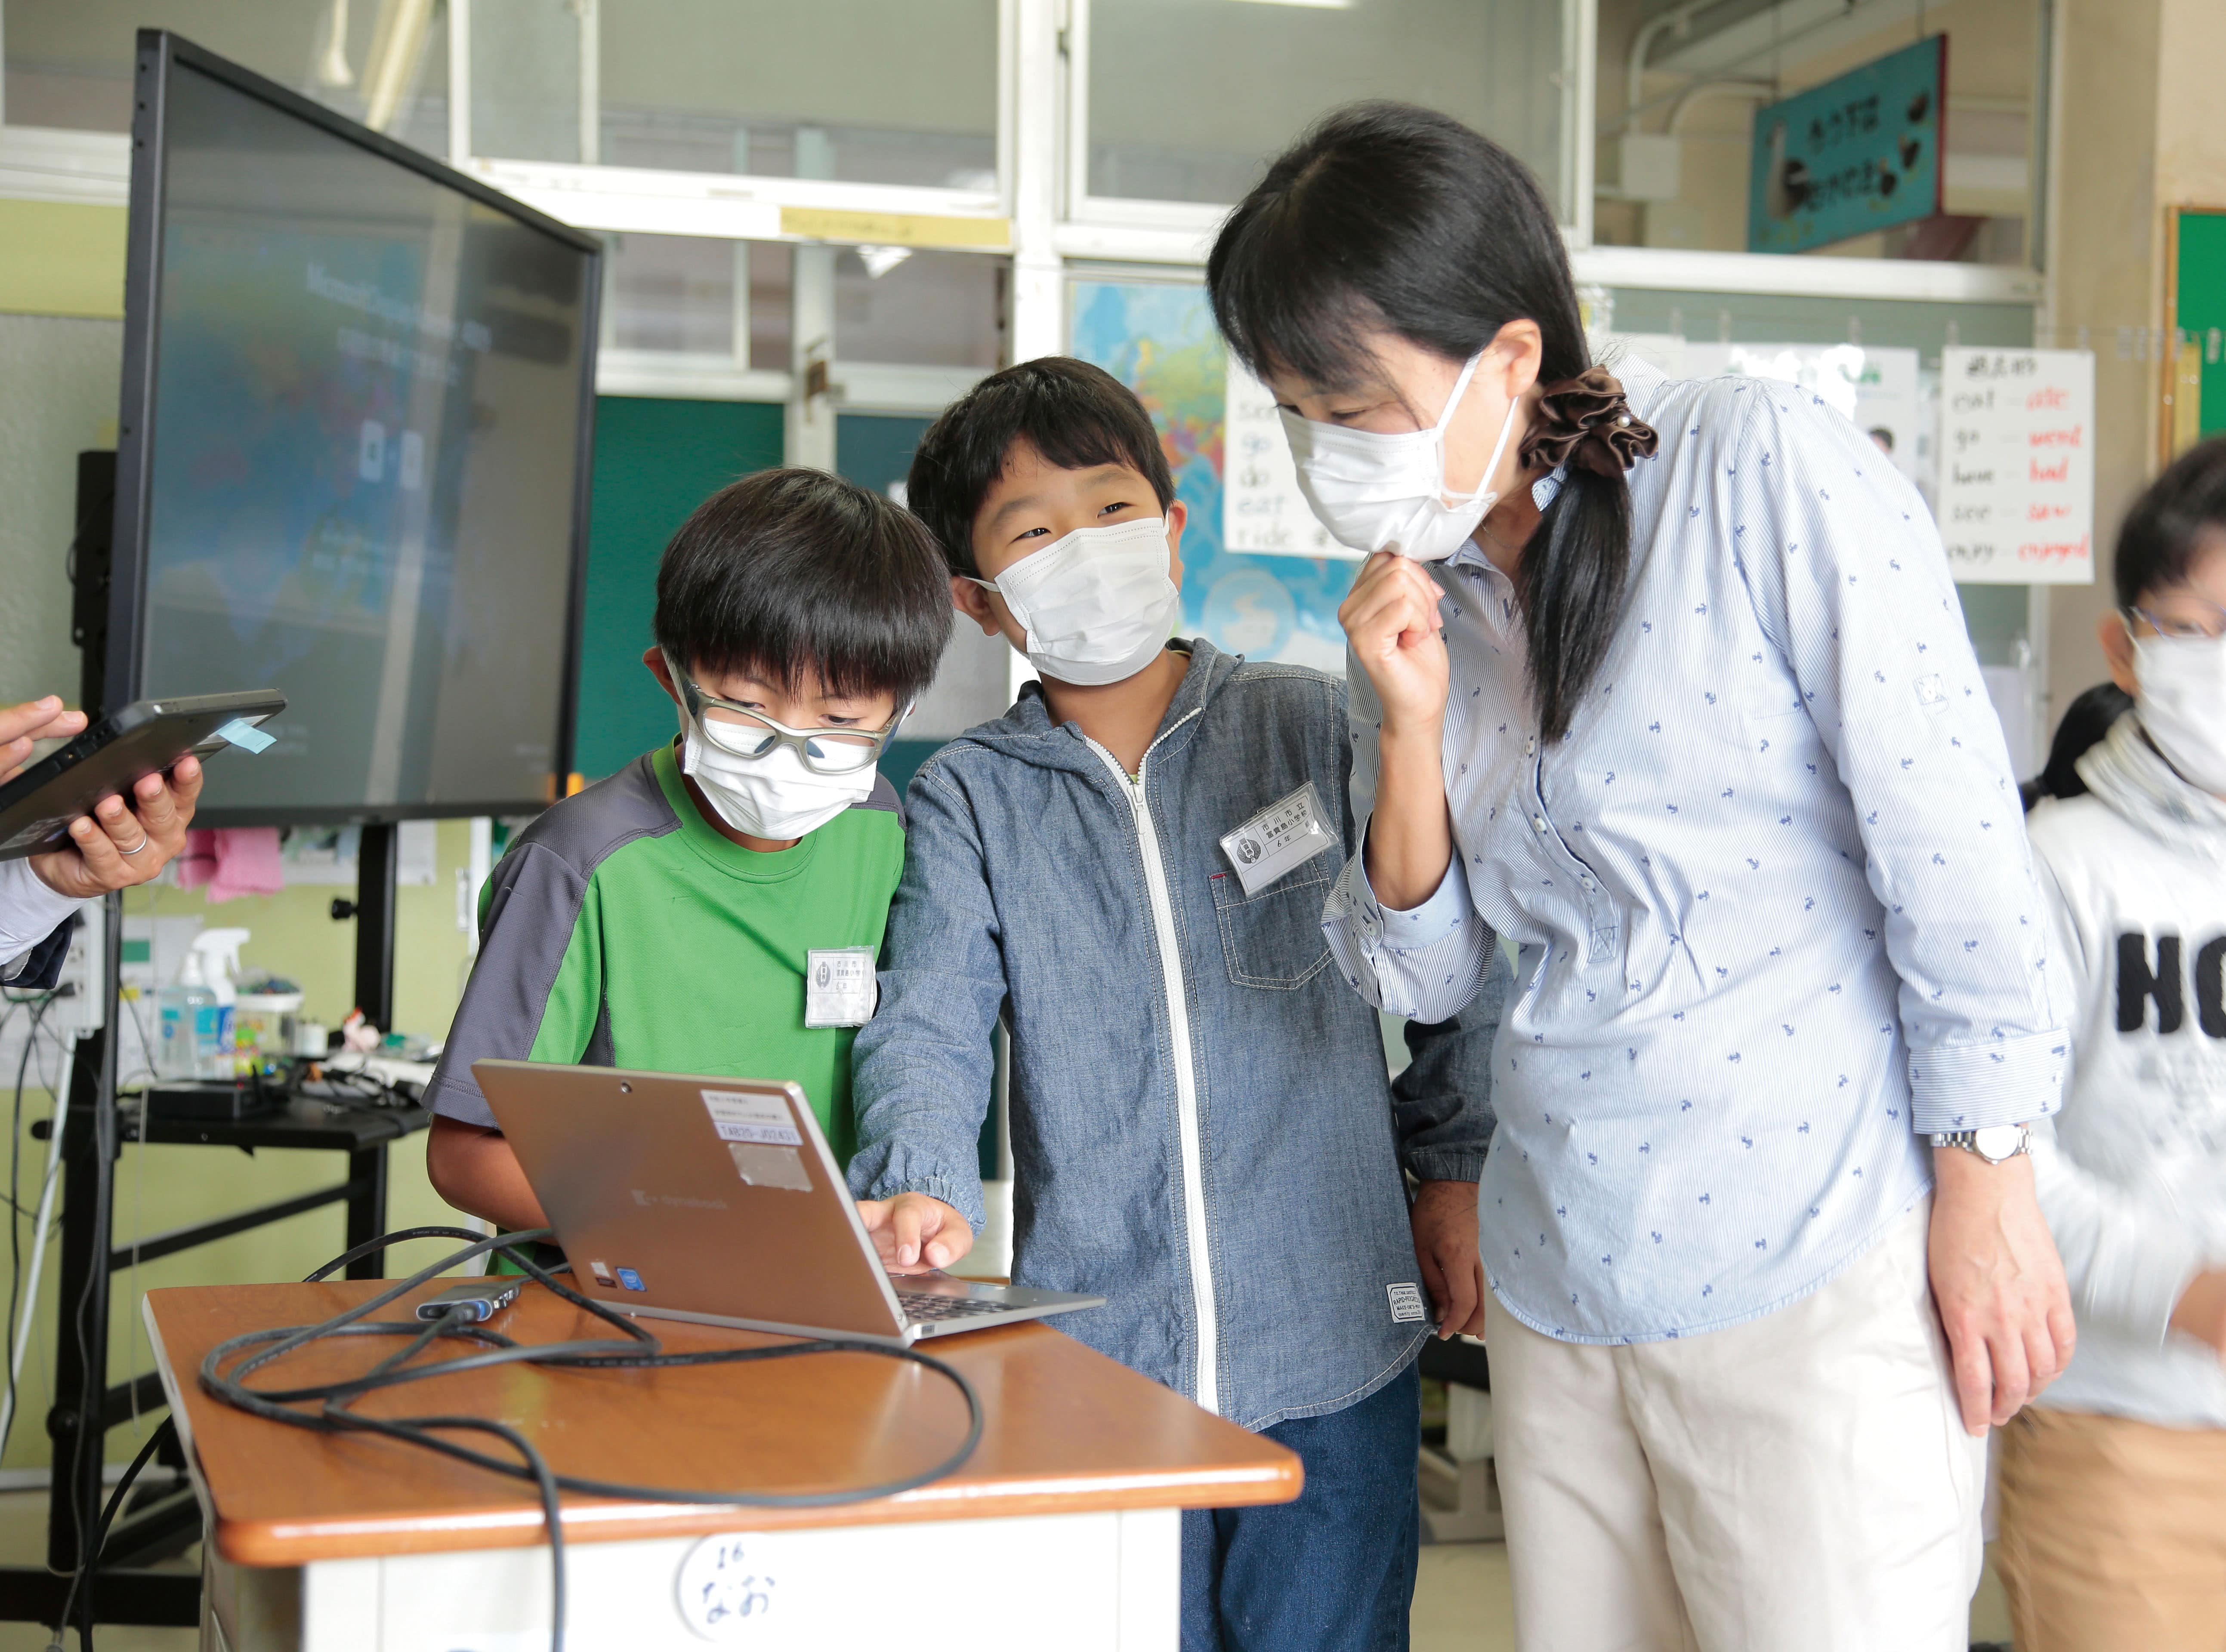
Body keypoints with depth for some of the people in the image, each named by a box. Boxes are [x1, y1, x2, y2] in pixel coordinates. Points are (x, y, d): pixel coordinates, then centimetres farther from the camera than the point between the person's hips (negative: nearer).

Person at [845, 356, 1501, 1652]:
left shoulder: (1315, 725, 4)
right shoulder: (970, 799, 5)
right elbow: (930, 1021, -6)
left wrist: (1456, 1167, 8)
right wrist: (922, 1189, -24)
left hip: (1334, 1356, 0)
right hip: (1092, 1356, 1)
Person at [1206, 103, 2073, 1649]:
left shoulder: (1764, 466, -10)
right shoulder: (1415, 596, 8)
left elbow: (1951, 837, -10)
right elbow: (1419, 972, 10)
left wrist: (1988, 1174, -10)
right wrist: (1411, 725, -6)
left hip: (1818, 1274, -6)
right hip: (1558, 1288, 6)